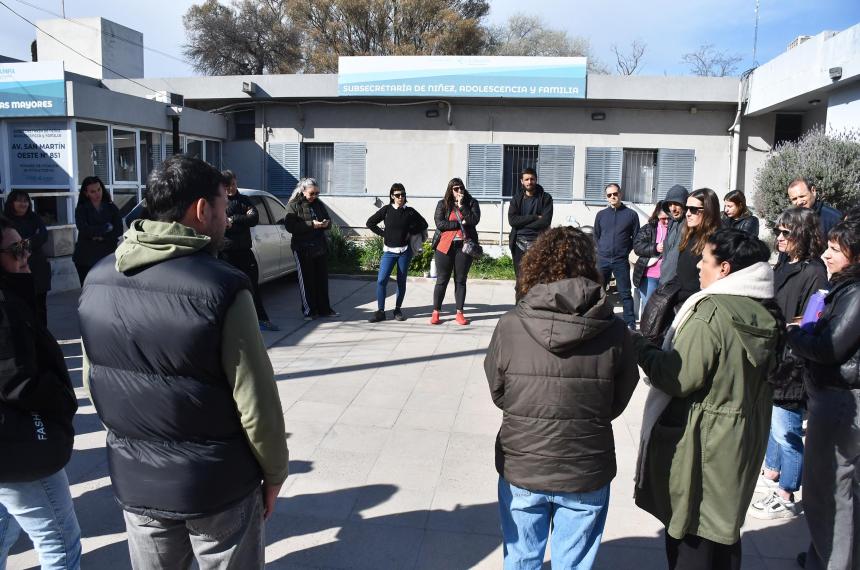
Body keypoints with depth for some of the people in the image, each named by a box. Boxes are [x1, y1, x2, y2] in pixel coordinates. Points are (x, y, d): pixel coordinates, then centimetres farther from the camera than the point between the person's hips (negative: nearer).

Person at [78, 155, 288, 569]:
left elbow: (92, 381, 6)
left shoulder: (98, 280, -3)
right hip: (217, 485, -5)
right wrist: (274, 472, -3)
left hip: (133, 480, 5)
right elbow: (255, 402, -19)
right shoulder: (222, 288, -22)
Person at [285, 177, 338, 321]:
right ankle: (309, 311, 10)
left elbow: (329, 220, 20)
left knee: (322, 279, 9)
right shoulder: (293, 205, -4)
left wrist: (326, 223, -5)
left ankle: (324, 309, 19)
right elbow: (290, 226, -15)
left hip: (320, 248, 5)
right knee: (306, 281, 1)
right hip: (303, 249, -5)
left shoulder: (319, 204, 11)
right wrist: (311, 224, -21)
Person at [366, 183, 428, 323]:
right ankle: (380, 311, -2)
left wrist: (410, 232, -1)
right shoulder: (386, 210, 1)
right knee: (381, 280, -9)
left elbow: (424, 224, 11)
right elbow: (370, 223, 6)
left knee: (401, 281, 5)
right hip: (389, 251, 0)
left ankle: (398, 310, 18)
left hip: (405, 251, 0)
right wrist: (383, 234, 0)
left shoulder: (410, 211, 3)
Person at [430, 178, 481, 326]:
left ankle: (459, 313, 14)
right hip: (445, 246, -1)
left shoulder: (471, 203, 6)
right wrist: (460, 223, -9)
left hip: (464, 246, 1)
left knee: (461, 280, 7)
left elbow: (474, 220, -10)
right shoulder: (442, 204, 4)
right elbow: (439, 223, -8)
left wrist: (461, 205, -12)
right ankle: (436, 312, 11)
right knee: (442, 280, 3)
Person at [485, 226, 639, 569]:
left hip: (521, 469, 0)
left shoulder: (510, 325, -15)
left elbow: (497, 393, -3)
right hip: (586, 475, 0)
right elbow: (618, 403, -1)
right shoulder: (615, 331, -13)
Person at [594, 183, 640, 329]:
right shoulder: (601, 215, 8)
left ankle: (630, 323, 4)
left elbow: (636, 237, 5)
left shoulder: (631, 214, 1)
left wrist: (625, 251, -1)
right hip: (602, 259, 3)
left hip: (621, 261, -3)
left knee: (625, 293, 0)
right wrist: (602, 250, 5)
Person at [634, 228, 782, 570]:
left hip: (701, 444, -8)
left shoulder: (710, 311, -23)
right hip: (745, 437, 8)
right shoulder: (768, 313, 2)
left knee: (690, 537, 9)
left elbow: (678, 378, -23)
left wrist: (640, 346, -8)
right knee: (724, 528, 22)